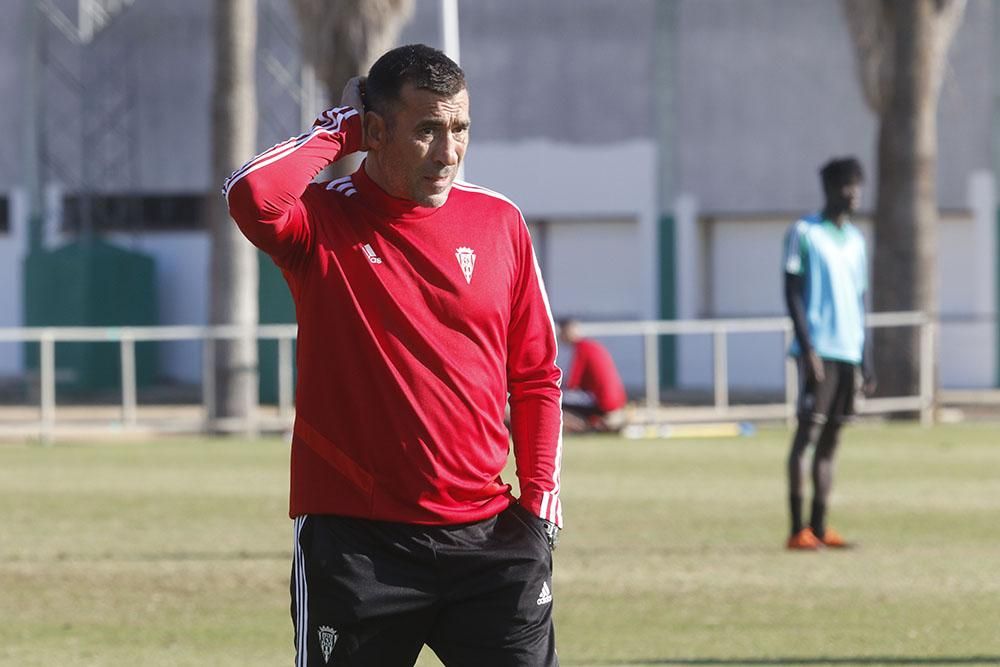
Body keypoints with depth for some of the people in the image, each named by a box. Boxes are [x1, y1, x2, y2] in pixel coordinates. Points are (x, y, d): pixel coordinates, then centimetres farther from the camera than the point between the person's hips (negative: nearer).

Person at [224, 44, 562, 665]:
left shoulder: (499, 221, 8)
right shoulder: (323, 222, -2)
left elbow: (536, 375, 15)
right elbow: (252, 195, -26)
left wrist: (540, 493, 5)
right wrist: (340, 127, -10)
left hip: (484, 537, 3)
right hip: (354, 543, -3)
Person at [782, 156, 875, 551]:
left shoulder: (856, 241, 18)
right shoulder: (804, 234, -2)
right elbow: (793, 294, -7)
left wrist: (867, 361, 16)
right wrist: (808, 348, -15)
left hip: (849, 353, 7)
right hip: (818, 351, -7)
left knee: (831, 437, 6)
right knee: (808, 432, -9)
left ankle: (820, 528, 7)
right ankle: (798, 530, -10)